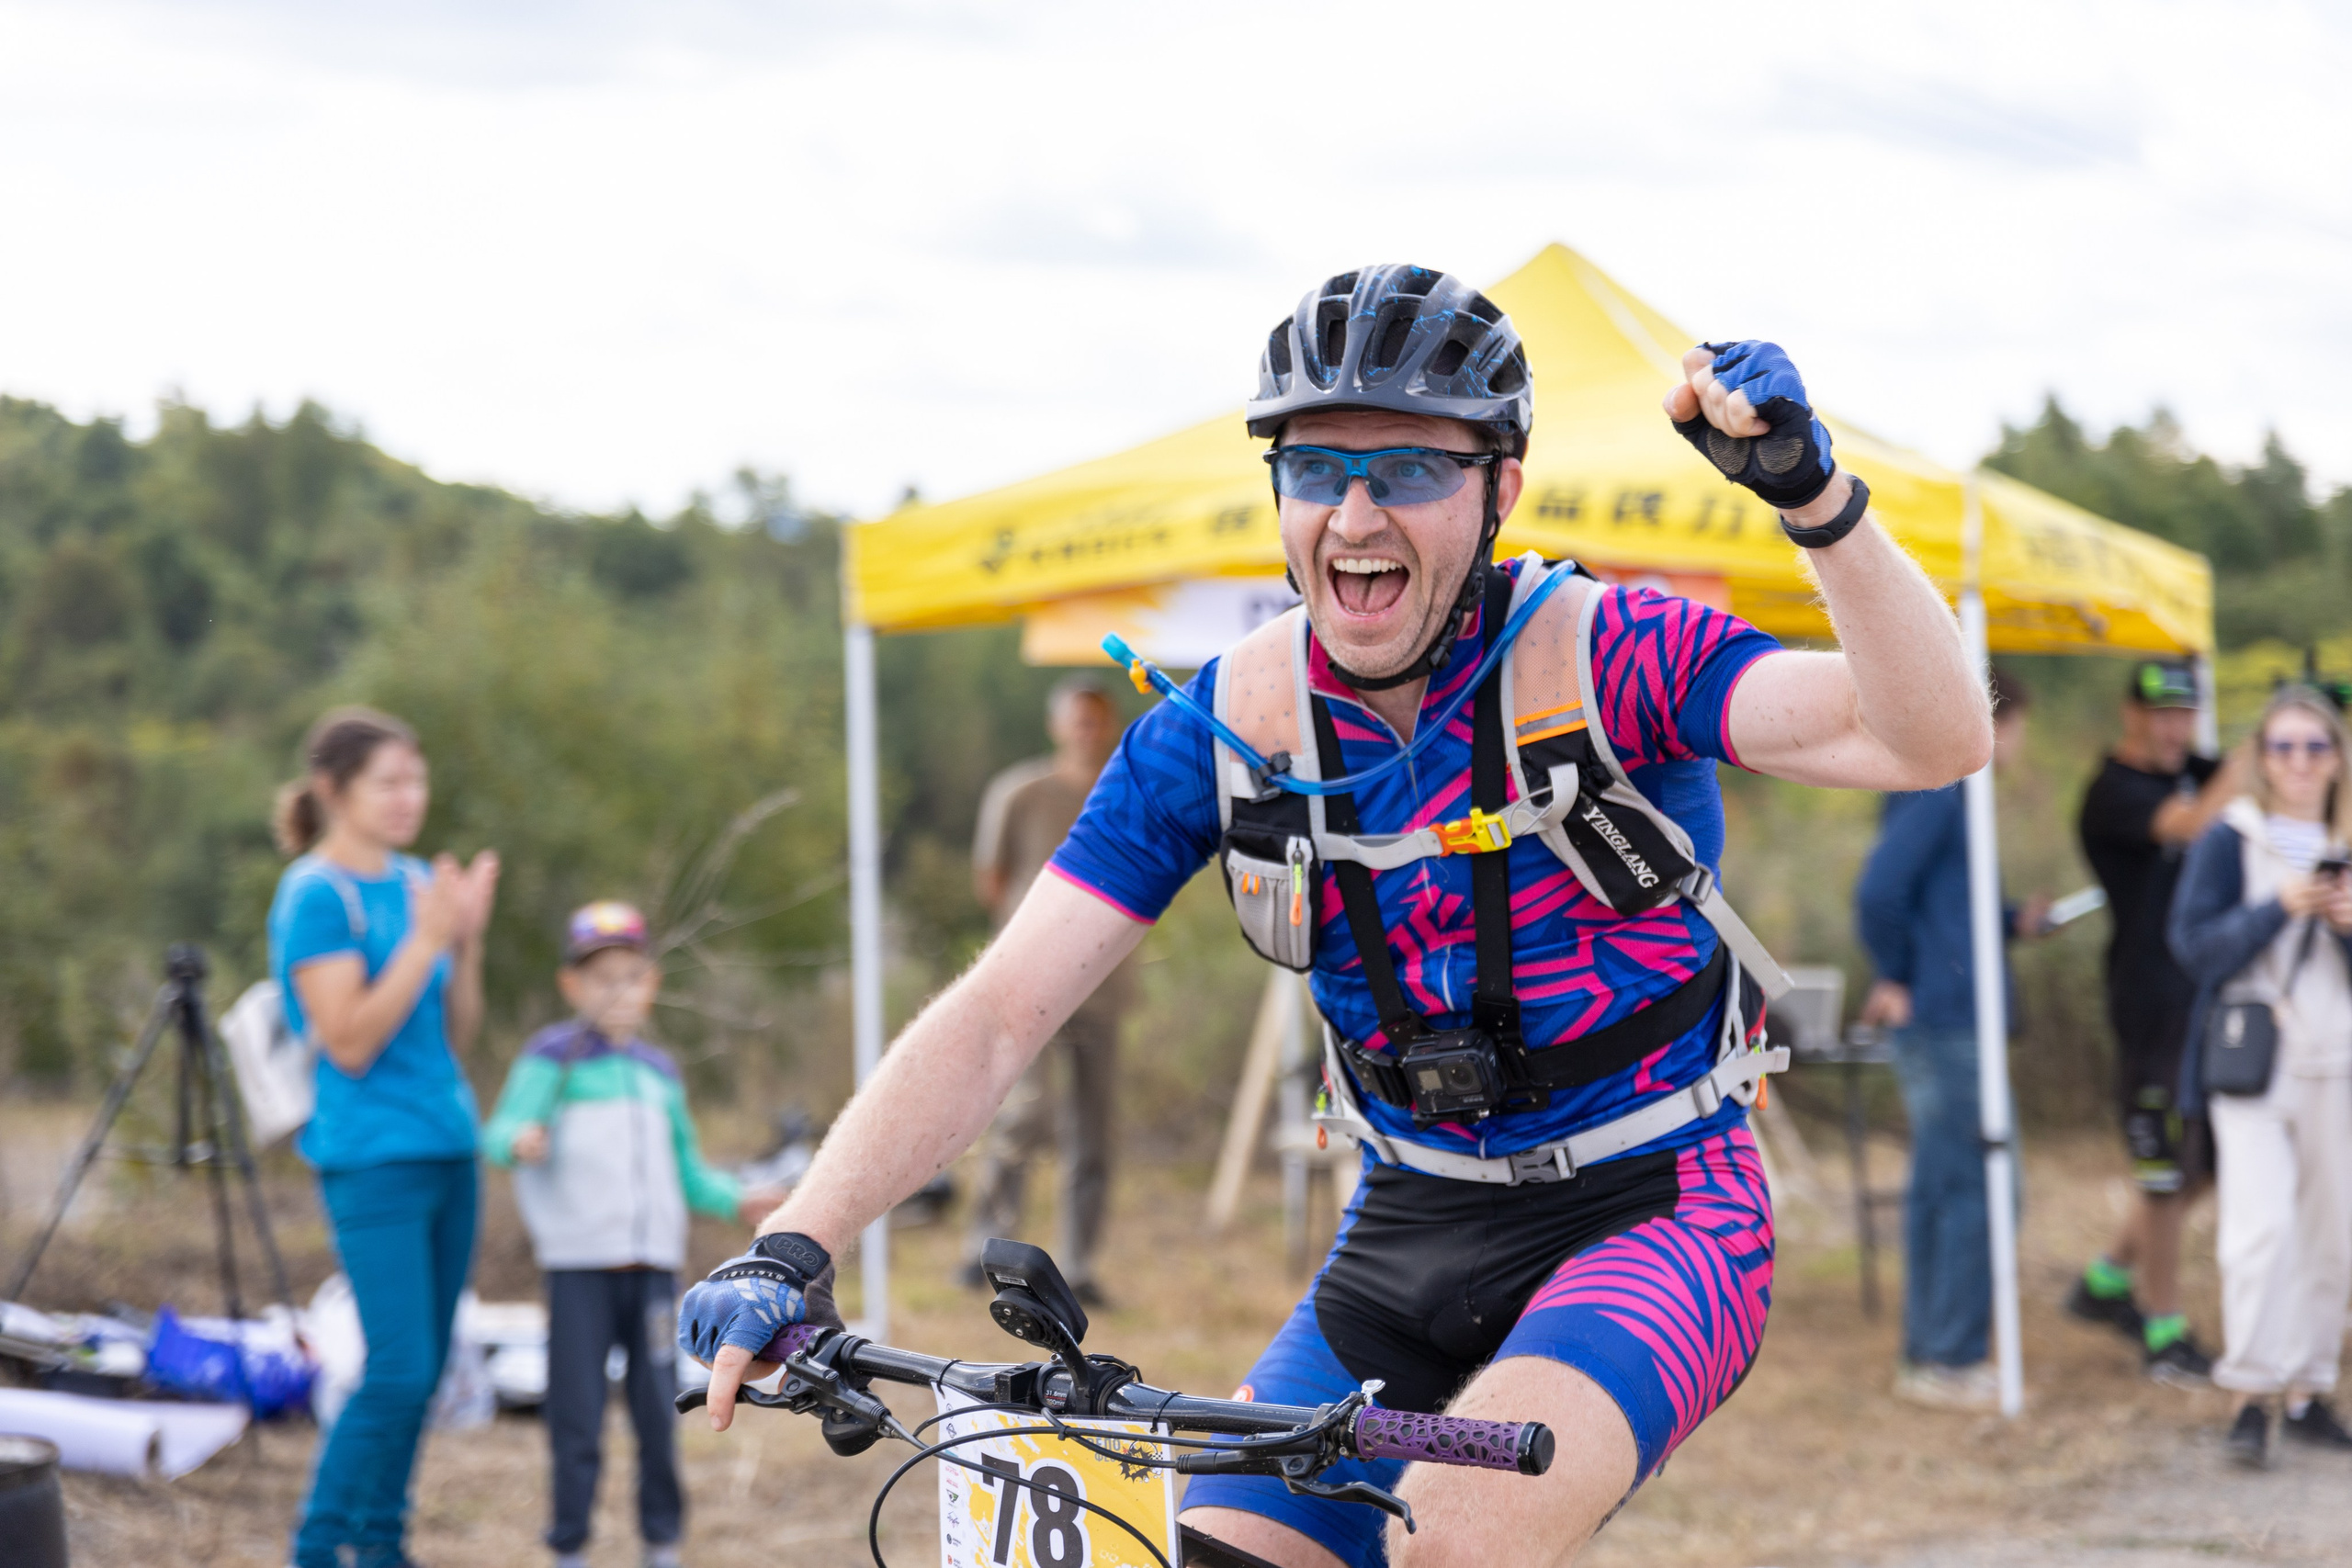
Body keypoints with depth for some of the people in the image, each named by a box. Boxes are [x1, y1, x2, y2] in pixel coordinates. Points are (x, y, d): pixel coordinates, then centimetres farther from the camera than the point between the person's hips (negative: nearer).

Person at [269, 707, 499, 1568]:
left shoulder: (415, 882, 11)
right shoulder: (317, 895, -10)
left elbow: (455, 1034, 12)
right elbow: (350, 1043, -17)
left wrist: (468, 934, -2)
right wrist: (426, 939, -19)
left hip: (446, 1146, 8)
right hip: (373, 1157, -7)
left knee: (424, 1368, 8)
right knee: (399, 1369, -10)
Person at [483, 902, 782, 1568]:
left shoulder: (659, 1073, 16)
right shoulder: (553, 1058, -1)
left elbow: (686, 1170, 23)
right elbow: (502, 1132, -12)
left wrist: (735, 1202, 6)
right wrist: (519, 1142, -35)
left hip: (653, 1262, 4)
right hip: (579, 1261, -4)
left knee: (658, 1410, 4)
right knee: (578, 1414, -3)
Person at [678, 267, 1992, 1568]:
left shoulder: (1602, 656, -15)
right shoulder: (1231, 724, -5)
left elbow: (1933, 742, -29)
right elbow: (999, 1014, -8)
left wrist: (1817, 499, -45)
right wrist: (791, 1249, -21)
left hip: (1653, 1216, -5)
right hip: (1408, 1238, 5)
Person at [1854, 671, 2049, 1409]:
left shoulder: (1940, 790, 16)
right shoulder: (1938, 795, -15)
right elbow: (1880, 892, -24)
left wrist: (2013, 920, 11)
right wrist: (1897, 980, -13)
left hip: (1938, 1024, 10)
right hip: (1953, 1022, -10)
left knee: (1937, 1188, 13)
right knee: (1975, 1187, -6)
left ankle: (1926, 1356, 19)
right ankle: (1951, 1360, -3)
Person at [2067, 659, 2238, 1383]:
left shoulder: (2190, 772, 11)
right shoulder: (2115, 792, -14)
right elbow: (2191, 825, -29)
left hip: (2211, 996, 8)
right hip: (2152, 1003, -8)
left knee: (2204, 1160, 15)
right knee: (2167, 1172, -3)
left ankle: (2106, 1280, 30)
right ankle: (2164, 1332, 7)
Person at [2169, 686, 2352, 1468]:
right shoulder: (2228, 840, 0)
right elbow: (2195, 945, -7)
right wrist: (2279, 907, -17)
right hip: (2250, 1055, -4)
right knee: (2262, 1222, -16)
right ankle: (2251, 1396, -12)